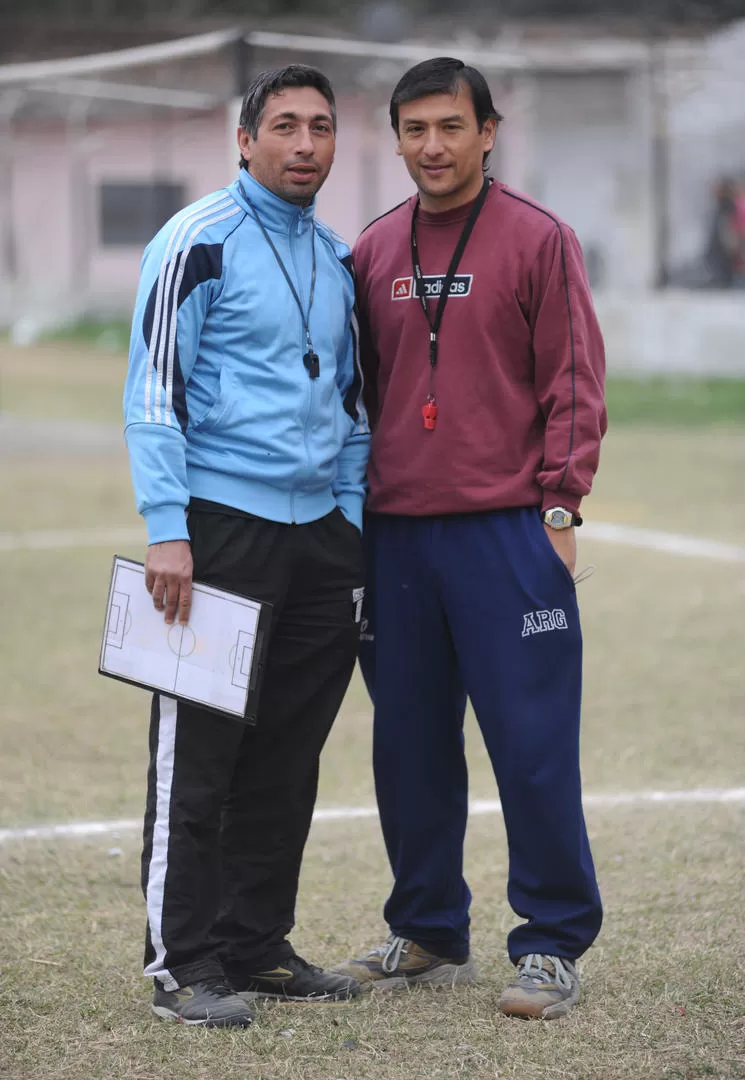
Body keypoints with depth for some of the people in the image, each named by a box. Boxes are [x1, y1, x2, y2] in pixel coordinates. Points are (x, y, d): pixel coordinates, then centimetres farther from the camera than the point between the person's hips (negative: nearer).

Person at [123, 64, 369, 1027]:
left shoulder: (336, 260, 16)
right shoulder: (200, 241, -6)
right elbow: (154, 389, -10)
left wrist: (353, 526, 16)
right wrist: (167, 530, -16)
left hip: (317, 533, 7)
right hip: (221, 526, -7)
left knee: (286, 759, 9)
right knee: (197, 759, -5)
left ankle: (256, 947, 18)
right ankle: (180, 967, 0)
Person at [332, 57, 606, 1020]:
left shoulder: (537, 240, -1)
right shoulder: (375, 252, 11)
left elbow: (573, 384, -4)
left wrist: (560, 505, -10)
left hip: (507, 533, -5)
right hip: (395, 535, 5)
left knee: (531, 742, -4)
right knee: (410, 745, 9)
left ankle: (553, 945, 5)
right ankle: (428, 935, 22)